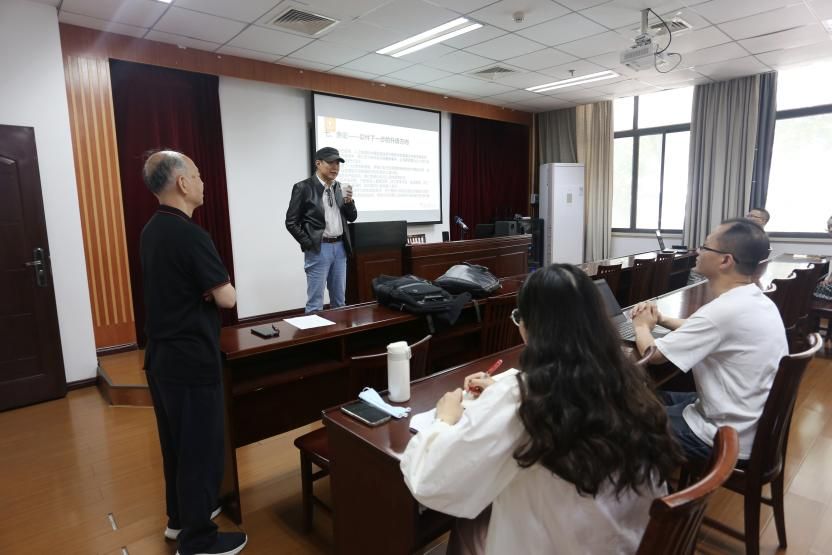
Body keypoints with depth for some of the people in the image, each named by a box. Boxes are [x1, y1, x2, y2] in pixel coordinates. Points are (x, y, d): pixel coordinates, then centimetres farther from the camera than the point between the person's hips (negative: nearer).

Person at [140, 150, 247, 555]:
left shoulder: (152, 231, 7)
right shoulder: (190, 235, -21)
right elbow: (227, 299, -18)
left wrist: (202, 291, 0)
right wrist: (218, 289, 1)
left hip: (161, 355, 9)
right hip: (192, 359, -9)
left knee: (176, 442, 21)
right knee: (201, 447, 5)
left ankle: (180, 517, 38)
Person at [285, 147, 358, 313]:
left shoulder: (339, 187, 10)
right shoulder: (304, 187, -8)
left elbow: (352, 218, 11)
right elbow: (291, 222, -8)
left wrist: (348, 201, -8)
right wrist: (308, 244, -12)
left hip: (340, 247, 6)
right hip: (318, 249, -6)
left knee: (339, 300, 14)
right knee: (315, 302, -1)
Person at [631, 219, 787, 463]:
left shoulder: (724, 310, -30)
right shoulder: (759, 301, 1)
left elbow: (653, 354, -22)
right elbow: (704, 330, 18)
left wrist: (642, 326, -1)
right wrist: (660, 319, 4)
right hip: (754, 426, 9)